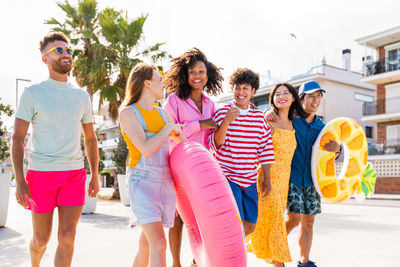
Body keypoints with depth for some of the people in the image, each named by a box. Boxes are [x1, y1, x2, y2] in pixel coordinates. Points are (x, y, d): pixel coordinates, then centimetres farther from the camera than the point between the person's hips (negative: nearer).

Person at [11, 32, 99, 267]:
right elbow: (17, 138, -4)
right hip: (41, 173, -2)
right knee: (41, 239, 11)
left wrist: (95, 175, 12)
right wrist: (20, 181, -12)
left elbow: (90, 138, 15)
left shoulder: (82, 96, 9)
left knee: (67, 237, -4)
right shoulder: (33, 93, -1)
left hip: (75, 173, 2)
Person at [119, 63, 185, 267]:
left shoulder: (162, 114, 13)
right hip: (142, 183, -6)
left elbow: (184, 141, 26)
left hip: (165, 183, 6)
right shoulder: (127, 113, -6)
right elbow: (146, 149, -19)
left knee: (147, 245, 11)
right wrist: (169, 128, -8)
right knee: (159, 243, -18)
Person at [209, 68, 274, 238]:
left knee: (250, 226, 11)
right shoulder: (222, 113, -5)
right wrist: (227, 122, -26)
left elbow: (265, 149, 11)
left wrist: (267, 179, 10)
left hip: (250, 180, 5)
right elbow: (214, 145, -12)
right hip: (227, 177, -5)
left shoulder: (259, 116, 7)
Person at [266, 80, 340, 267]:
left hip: (312, 179, 5)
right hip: (291, 177, -4)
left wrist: (336, 149, -14)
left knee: (309, 221, 9)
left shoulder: (321, 126, 9)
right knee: (294, 218, -11)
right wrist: (266, 116, -23)